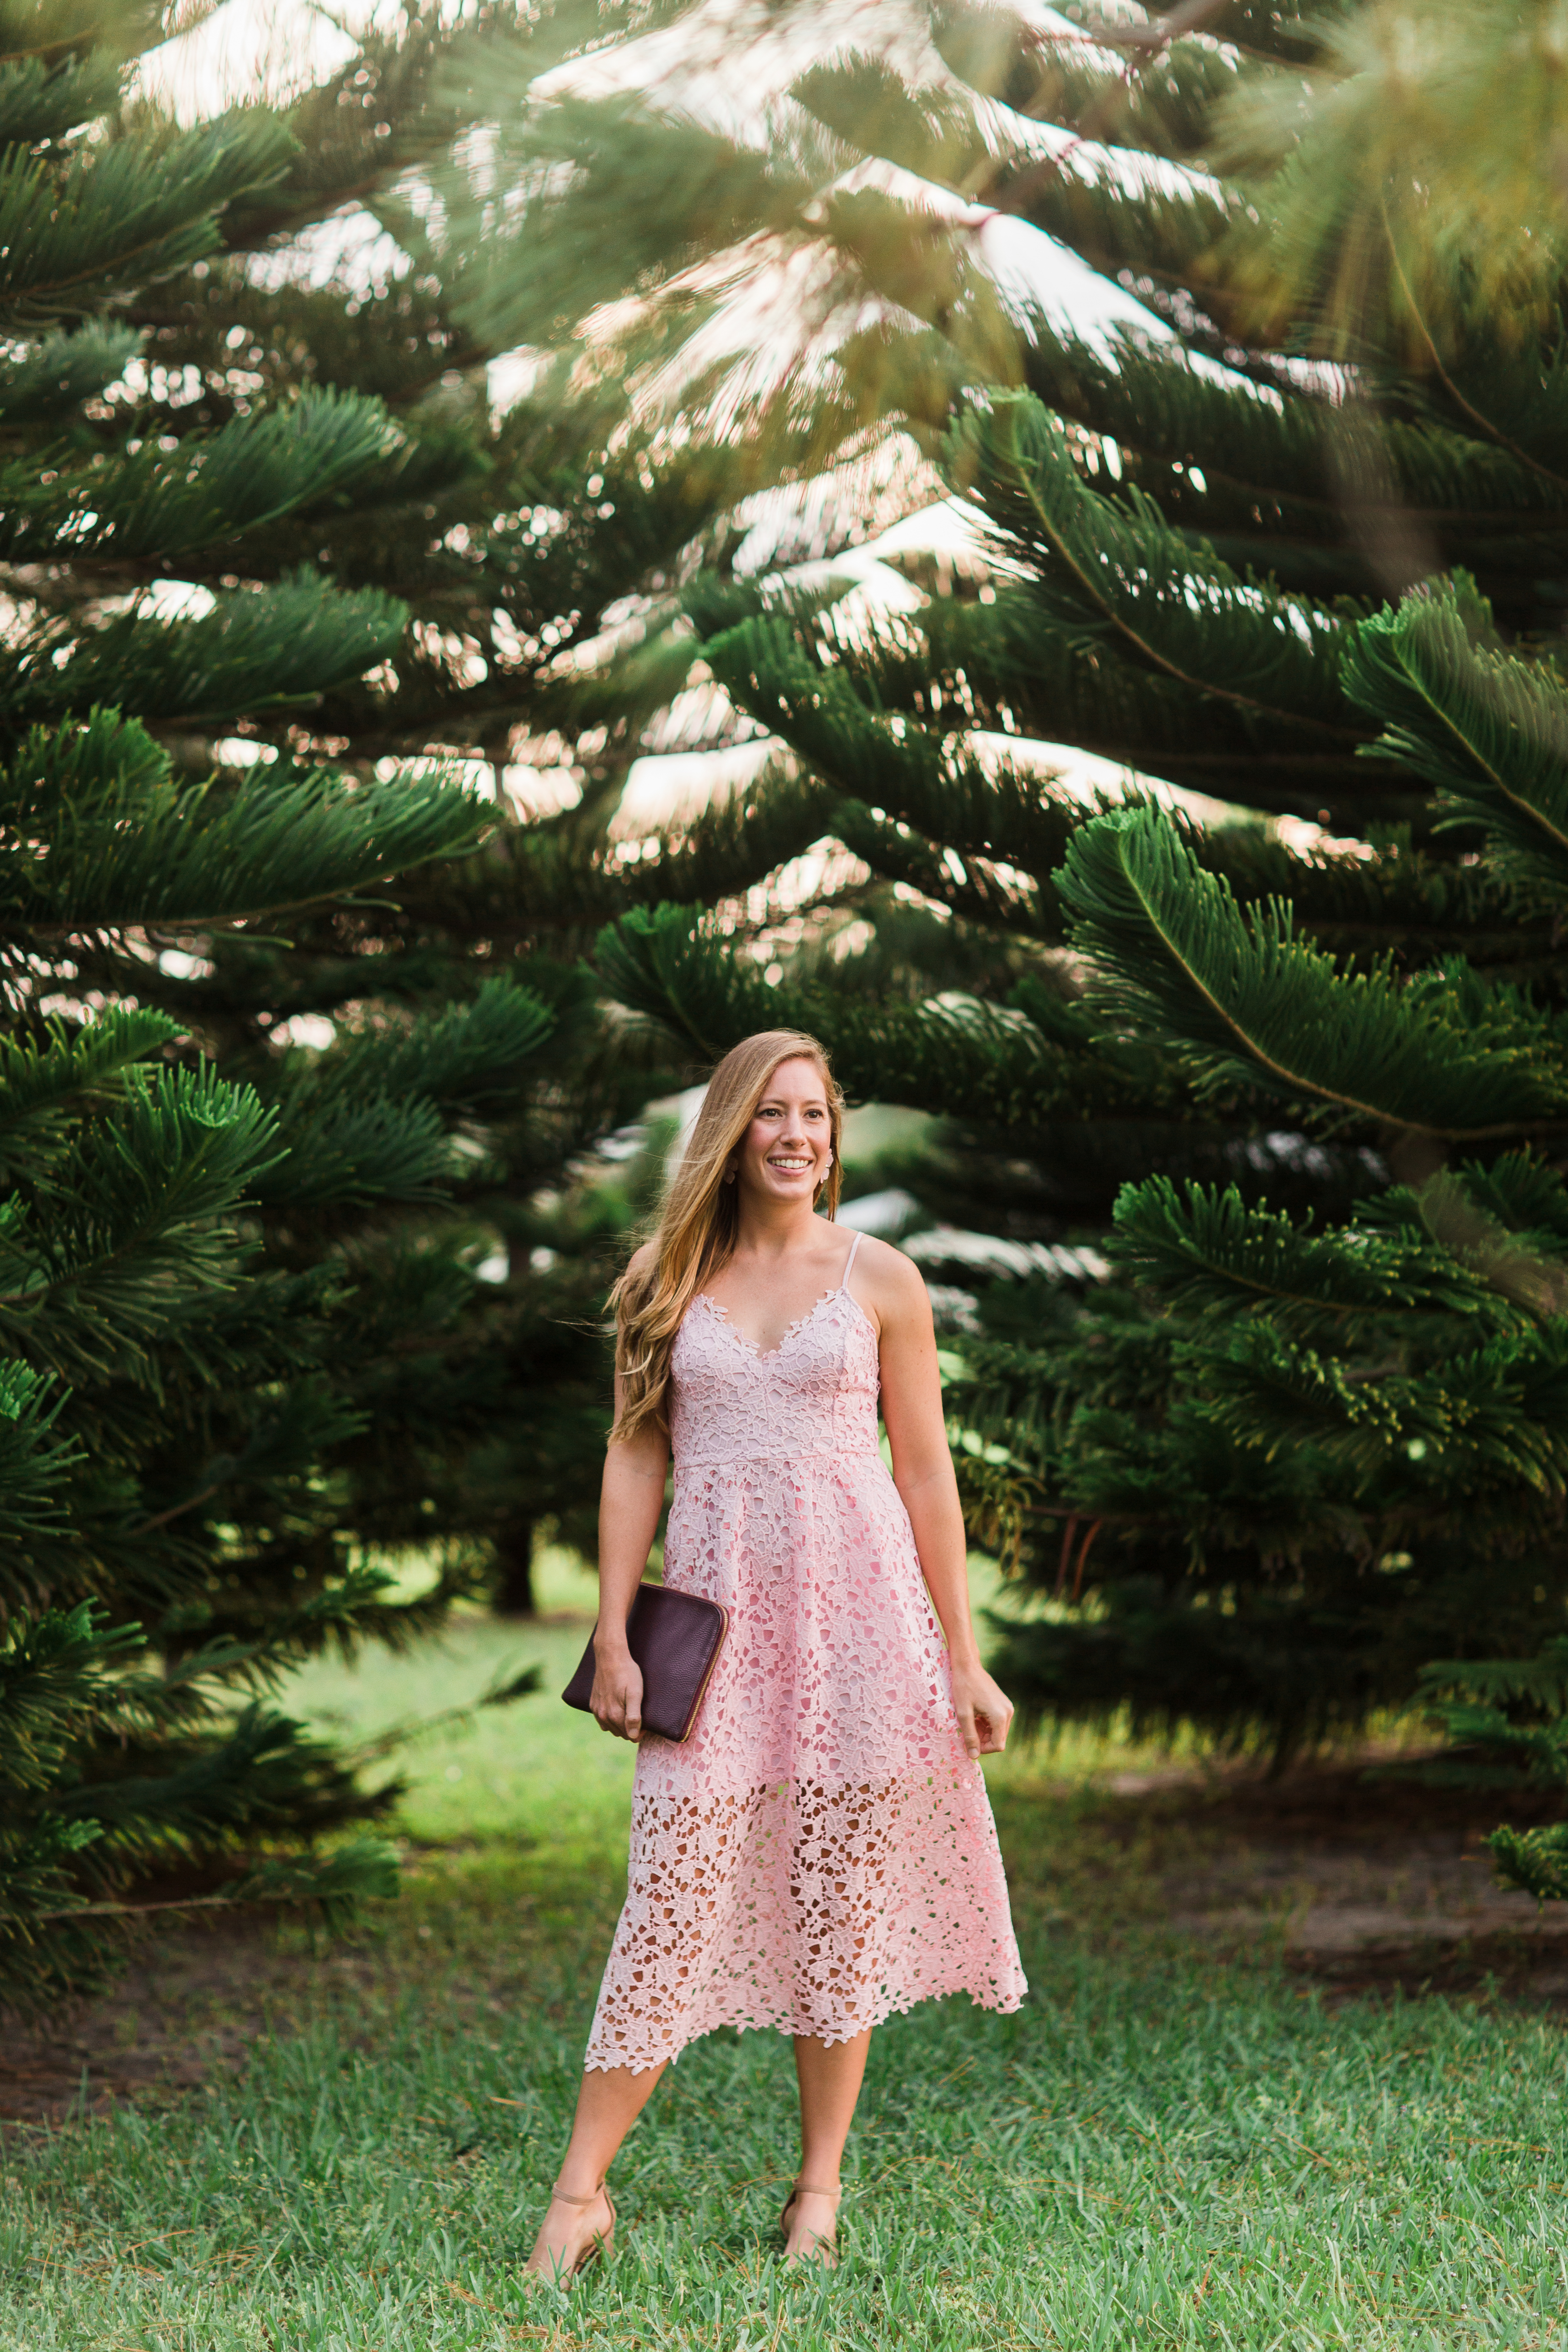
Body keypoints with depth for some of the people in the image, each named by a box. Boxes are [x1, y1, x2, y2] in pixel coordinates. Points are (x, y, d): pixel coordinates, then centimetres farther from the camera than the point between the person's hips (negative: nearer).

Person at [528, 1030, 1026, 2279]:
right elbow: (635, 1459, 7)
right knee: (676, 1889, -5)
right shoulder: (669, 1280, 8)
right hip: (717, 1607, 0)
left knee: (842, 1893, 3)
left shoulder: (879, 1278, 5)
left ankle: (821, 2185, 16)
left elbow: (926, 1470, 6)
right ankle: (581, 2191, 3)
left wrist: (962, 1657, 4)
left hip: (856, 1597, 0)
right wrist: (614, 1633, -1)